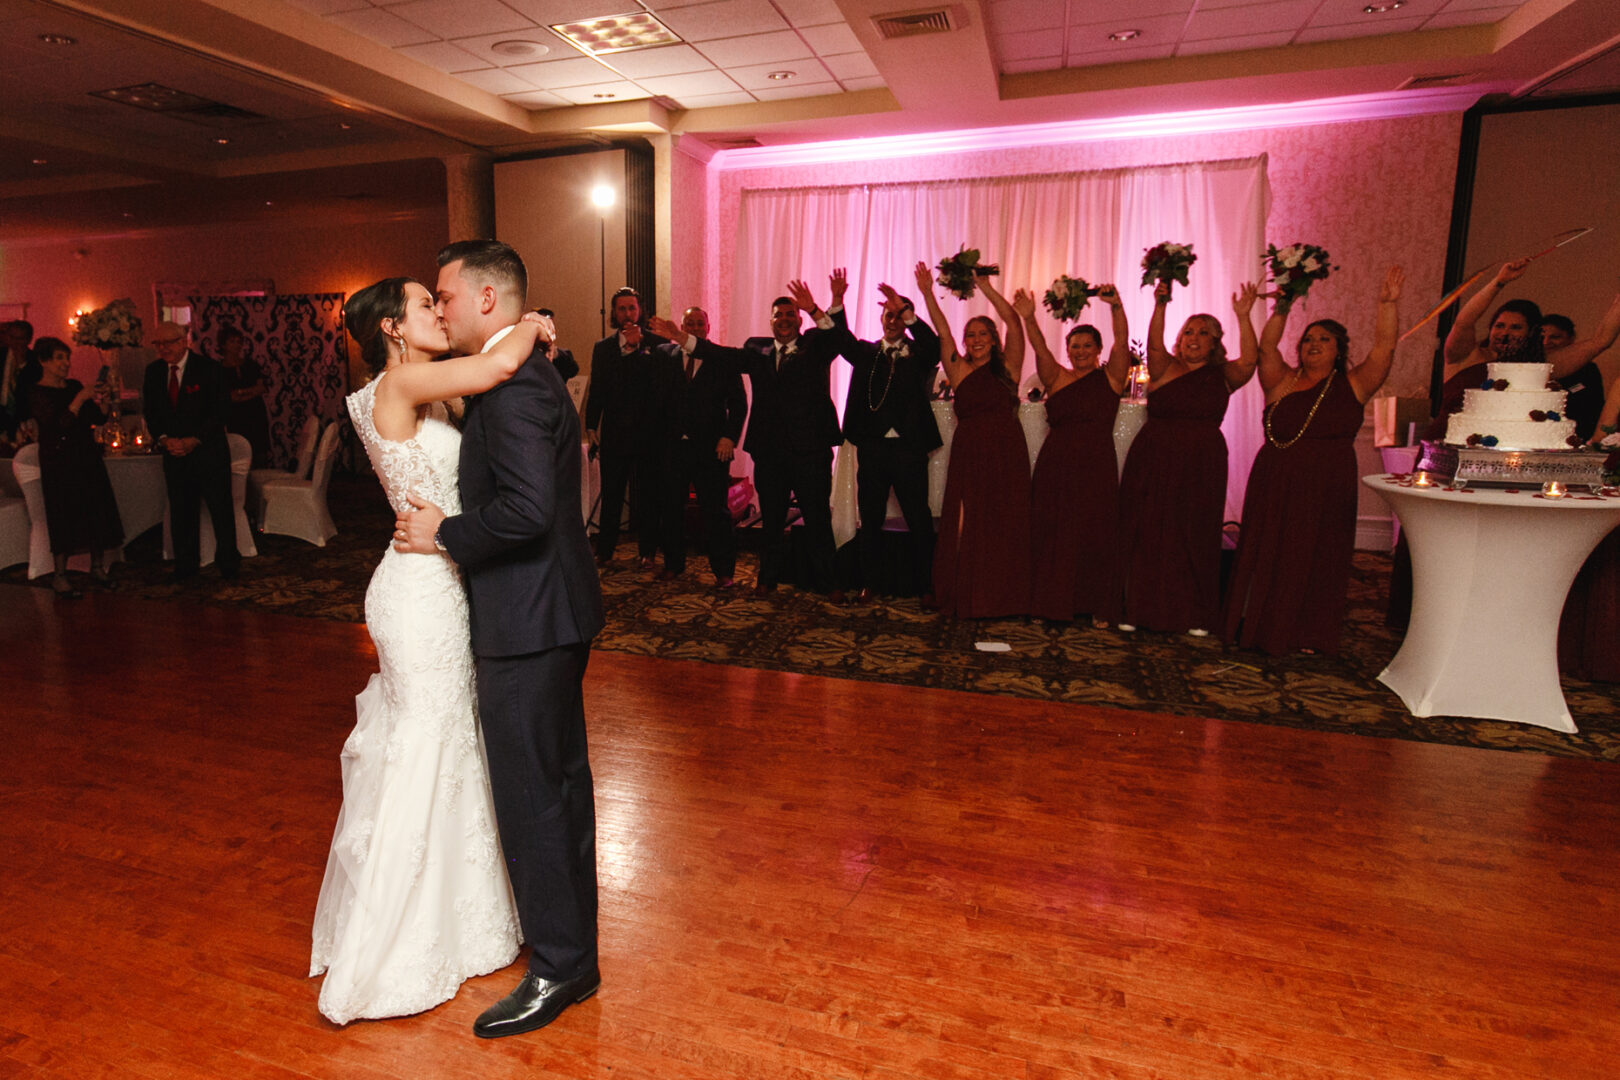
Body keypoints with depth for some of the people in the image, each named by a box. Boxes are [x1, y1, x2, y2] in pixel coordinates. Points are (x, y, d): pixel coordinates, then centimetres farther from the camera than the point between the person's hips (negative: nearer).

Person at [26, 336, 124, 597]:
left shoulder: (74, 386, 9)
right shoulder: (37, 394, -8)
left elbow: (98, 419, 9)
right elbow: (58, 426, -20)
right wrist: (80, 399, -23)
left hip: (87, 457, 6)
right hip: (59, 462, -6)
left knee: (97, 512, 7)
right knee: (65, 517, -2)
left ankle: (97, 568, 17)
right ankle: (60, 576, 7)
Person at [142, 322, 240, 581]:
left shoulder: (208, 369, -6)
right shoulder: (153, 371, 8)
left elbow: (219, 412, -9)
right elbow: (151, 412, 10)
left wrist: (193, 441, -16)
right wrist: (164, 439, -8)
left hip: (209, 452, -4)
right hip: (174, 453, 4)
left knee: (221, 509, 0)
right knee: (181, 512, 9)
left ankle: (228, 564, 12)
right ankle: (185, 567, 20)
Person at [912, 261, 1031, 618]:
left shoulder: (1007, 368, 6)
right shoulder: (959, 370, 8)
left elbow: (1013, 322, -4)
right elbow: (942, 331, 0)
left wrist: (985, 287, -6)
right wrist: (927, 293, -8)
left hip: (1006, 455, 0)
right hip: (969, 455, 1)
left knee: (1004, 527, 2)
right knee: (966, 527, 1)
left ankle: (1000, 598, 12)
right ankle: (967, 598, 11)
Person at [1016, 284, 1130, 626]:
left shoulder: (1110, 377, 5)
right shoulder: (1057, 378, 9)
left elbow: (1122, 342, -10)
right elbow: (1040, 349, -7)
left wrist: (1116, 307, -26)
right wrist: (1028, 319, -23)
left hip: (1097, 466, -1)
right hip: (1056, 463, 2)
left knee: (1095, 534, 2)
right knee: (1052, 533, 3)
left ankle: (1098, 606, 14)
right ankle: (1053, 603, 16)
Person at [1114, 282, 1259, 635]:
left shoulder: (1223, 376, 8)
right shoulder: (1165, 368, 5)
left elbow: (1248, 360, -10)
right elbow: (1154, 346, -13)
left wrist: (1243, 317, -18)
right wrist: (1160, 307, -27)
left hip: (1202, 466, 1)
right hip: (1154, 461, -1)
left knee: (1195, 538, 4)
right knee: (1145, 533, 0)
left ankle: (1194, 615, 14)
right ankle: (1137, 609, 9)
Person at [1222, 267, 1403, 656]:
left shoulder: (1352, 385, 6)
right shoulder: (1283, 382, 8)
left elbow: (1384, 348, -3)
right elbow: (1266, 347, -2)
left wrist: (1388, 305, -10)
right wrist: (1281, 311, -12)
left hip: (1327, 489, -1)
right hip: (1275, 486, 1)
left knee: (1316, 558, 3)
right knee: (1268, 555, 4)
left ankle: (1308, 635, 13)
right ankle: (1264, 627, 17)